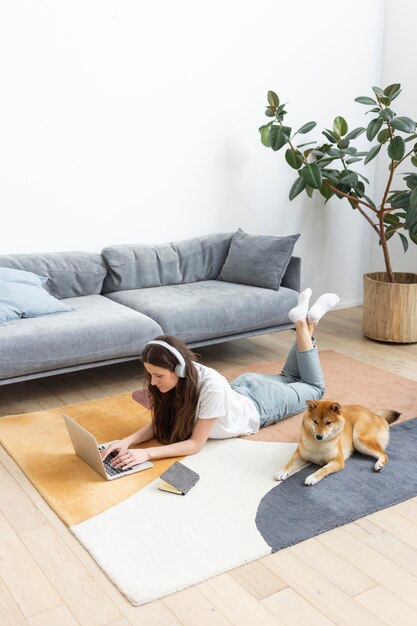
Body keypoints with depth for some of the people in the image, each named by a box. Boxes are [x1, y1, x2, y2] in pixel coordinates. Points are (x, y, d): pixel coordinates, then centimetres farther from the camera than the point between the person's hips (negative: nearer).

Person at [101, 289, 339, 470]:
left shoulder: (212, 386, -48)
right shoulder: (178, 376, -30)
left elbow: (196, 443, -41)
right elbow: (158, 423, -19)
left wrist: (146, 454, -51)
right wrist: (127, 441, -38)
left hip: (261, 404, -5)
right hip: (241, 388, 5)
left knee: (314, 388, 25)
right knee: (288, 378, 34)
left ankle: (305, 321, 25)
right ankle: (303, 319, 32)